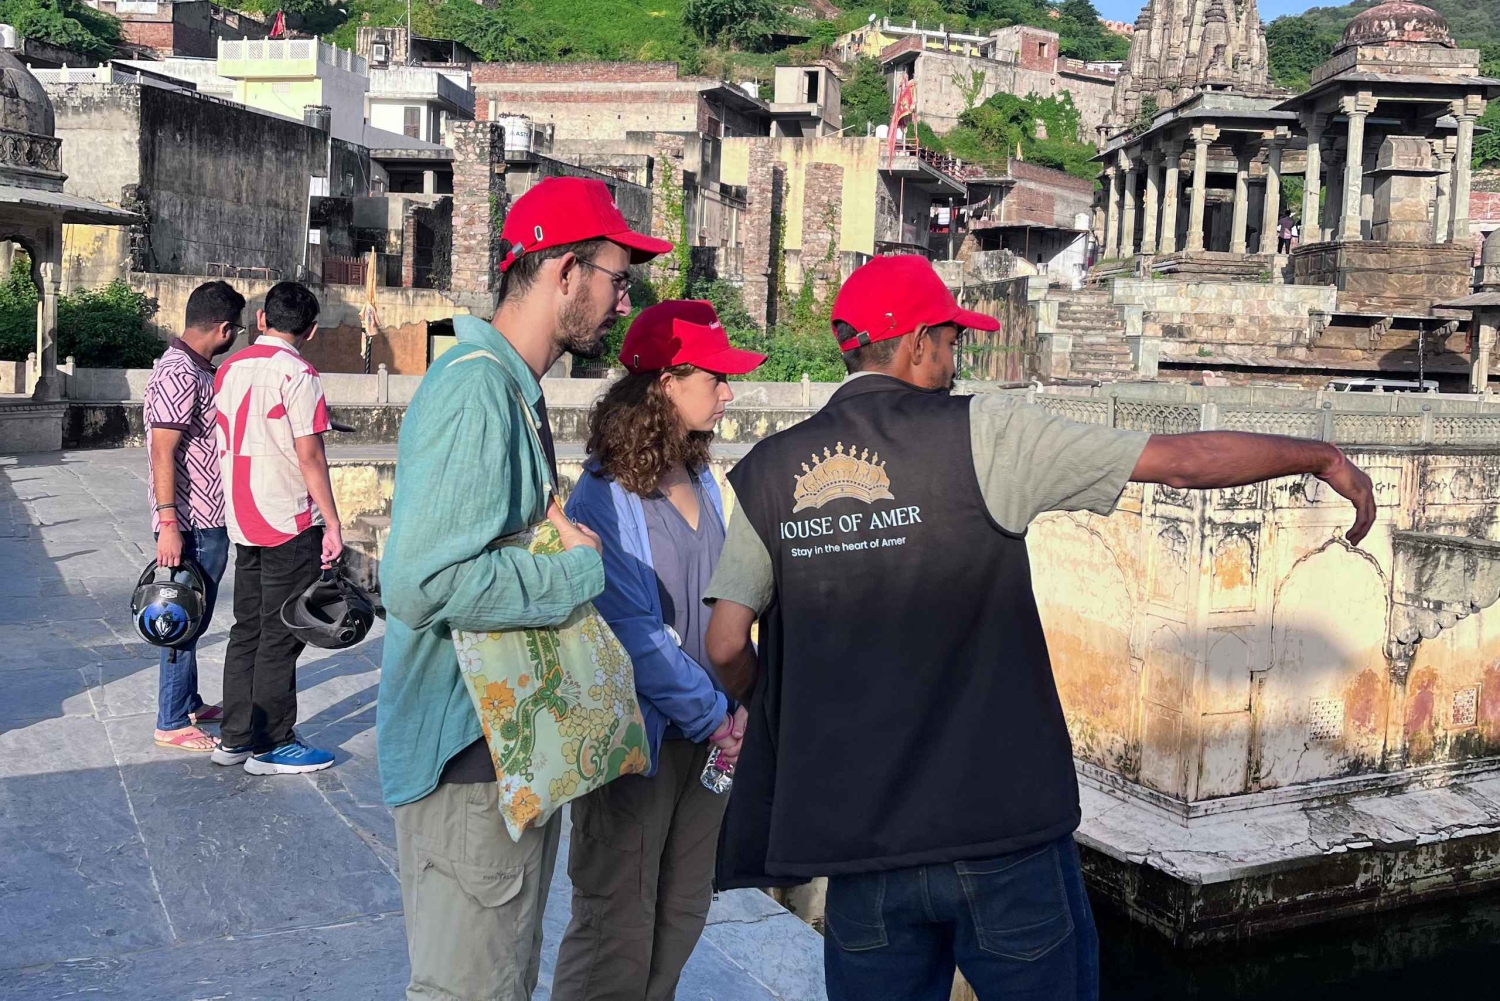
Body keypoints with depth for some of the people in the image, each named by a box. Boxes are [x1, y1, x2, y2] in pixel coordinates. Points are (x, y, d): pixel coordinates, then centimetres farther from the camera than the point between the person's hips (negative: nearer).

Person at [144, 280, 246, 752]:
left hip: (211, 520, 10)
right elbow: (162, 453, -23)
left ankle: (189, 703, 33)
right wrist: (168, 524, -27)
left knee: (195, 617, 19)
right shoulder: (179, 374, -19)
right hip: (191, 525, -10)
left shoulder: (198, 368, 12)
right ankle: (172, 723, 9)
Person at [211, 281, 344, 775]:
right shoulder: (297, 373, -13)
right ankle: (272, 745, 7)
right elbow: (309, 456, -16)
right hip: (289, 522, -7)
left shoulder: (230, 367, 9)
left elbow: (223, 445, 15)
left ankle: (235, 737, 20)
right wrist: (332, 524, -11)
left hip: (243, 521, 7)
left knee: (248, 630, 14)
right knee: (280, 636, 0)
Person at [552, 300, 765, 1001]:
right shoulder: (605, 495, -15)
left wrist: (738, 703, -4)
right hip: (636, 733, -7)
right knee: (618, 927, 3)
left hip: (707, 732, 7)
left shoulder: (701, 482, 7)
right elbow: (632, 631, -17)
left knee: (683, 913, 17)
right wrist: (711, 714, -14)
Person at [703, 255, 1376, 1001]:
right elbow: (1184, 461, -4)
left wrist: (776, 713, 21)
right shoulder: (979, 434, -8)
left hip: (858, 834, 3)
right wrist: (1322, 458, 10)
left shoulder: (769, 471, 2)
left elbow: (726, 647, -1)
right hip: (1003, 825, -3)